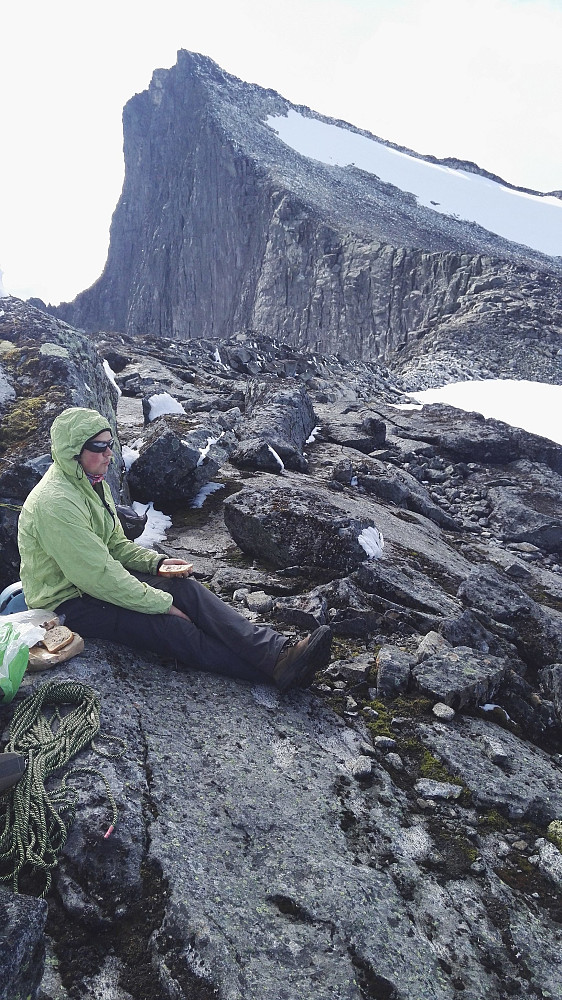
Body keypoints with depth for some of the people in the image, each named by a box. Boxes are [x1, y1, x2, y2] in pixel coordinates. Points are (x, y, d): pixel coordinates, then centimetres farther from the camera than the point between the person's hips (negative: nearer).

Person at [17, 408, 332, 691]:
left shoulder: (93, 483, 6)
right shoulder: (55, 502, -25)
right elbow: (97, 575, -28)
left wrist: (156, 562, -3)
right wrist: (162, 603, -22)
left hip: (98, 581, 8)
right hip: (67, 603, -8)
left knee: (186, 588, -16)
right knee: (169, 626, -25)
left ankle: (279, 652, -26)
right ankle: (278, 670, -25)